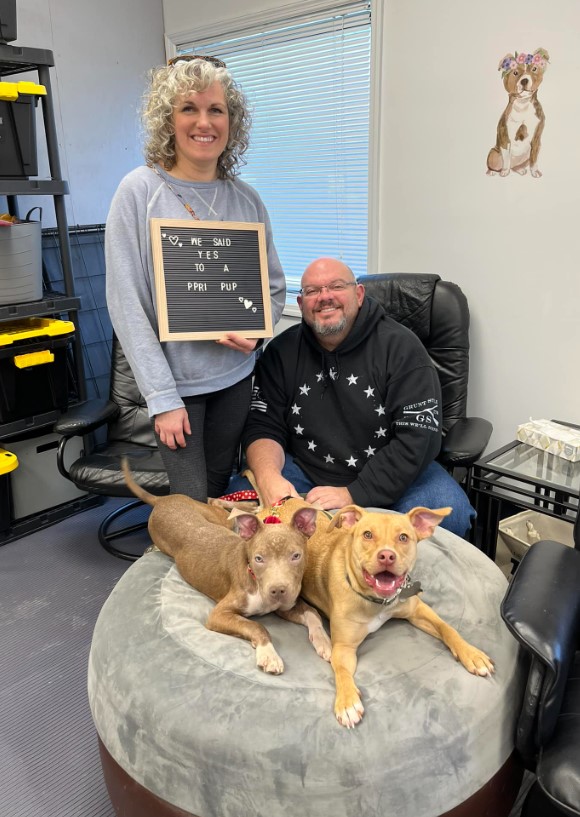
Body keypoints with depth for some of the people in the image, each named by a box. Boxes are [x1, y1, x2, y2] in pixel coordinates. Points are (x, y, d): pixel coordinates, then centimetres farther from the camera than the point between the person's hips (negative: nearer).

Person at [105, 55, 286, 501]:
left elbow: (275, 285, 12)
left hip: (236, 375, 4)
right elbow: (126, 302, -11)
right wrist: (162, 397, -14)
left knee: (220, 492, 16)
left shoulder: (247, 199, 3)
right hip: (176, 379, -3)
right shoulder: (140, 191, -9)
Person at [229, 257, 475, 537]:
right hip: (306, 469, 2)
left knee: (449, 514, -29)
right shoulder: (281, 351, 1)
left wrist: (354, 494, -23)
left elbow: (418, 437, -16)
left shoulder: (401, 347, -10)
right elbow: (263, 426, -1)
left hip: (390, 475, -1)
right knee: (238, 495, -23)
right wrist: (268, 476, -24)